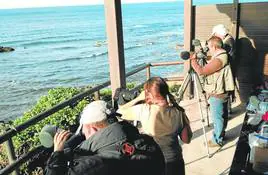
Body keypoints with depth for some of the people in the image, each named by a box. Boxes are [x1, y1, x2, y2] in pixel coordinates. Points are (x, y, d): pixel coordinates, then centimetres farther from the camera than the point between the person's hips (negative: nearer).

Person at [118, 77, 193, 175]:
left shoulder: (143, 110, -19)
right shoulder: (178, 113, -10)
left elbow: (119, 112, -4)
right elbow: (187, 140, 1)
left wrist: (138, 98, 2)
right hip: (175, 163, 3)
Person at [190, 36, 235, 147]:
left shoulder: (219, 59, -26)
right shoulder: (222, 56, 6)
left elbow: (201, 71, -25)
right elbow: (209, 68, 16)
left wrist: (193, 60, -13)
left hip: (217, 95, -10)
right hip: (221, 92, 10)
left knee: (217, 118, 4)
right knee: (222, 116, 22)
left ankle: (217, 140, 17)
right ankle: (220, 135, 38)